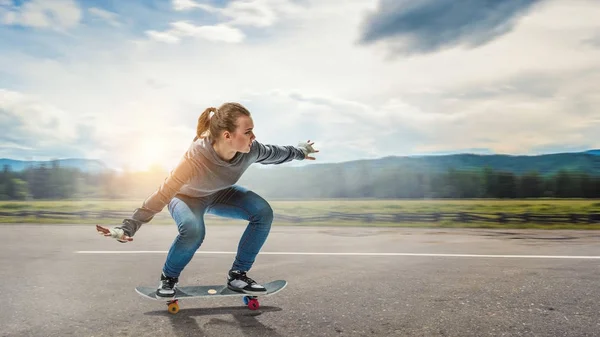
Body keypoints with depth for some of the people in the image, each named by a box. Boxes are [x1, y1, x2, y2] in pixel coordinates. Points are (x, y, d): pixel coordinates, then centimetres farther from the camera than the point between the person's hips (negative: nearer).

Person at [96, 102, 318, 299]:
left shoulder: (250, 150, -28)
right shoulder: (196, 158, -44)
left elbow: (273, 153, -4)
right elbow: (162, 195, -43)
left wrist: (300, 152, 12)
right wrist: (128, 227, -44)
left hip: (220, 194, 5)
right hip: (186, 196, -5)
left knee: (263, 212, -19)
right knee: (193, 230, -38)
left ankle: (237, 275, -4)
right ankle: (169, 278, -5)